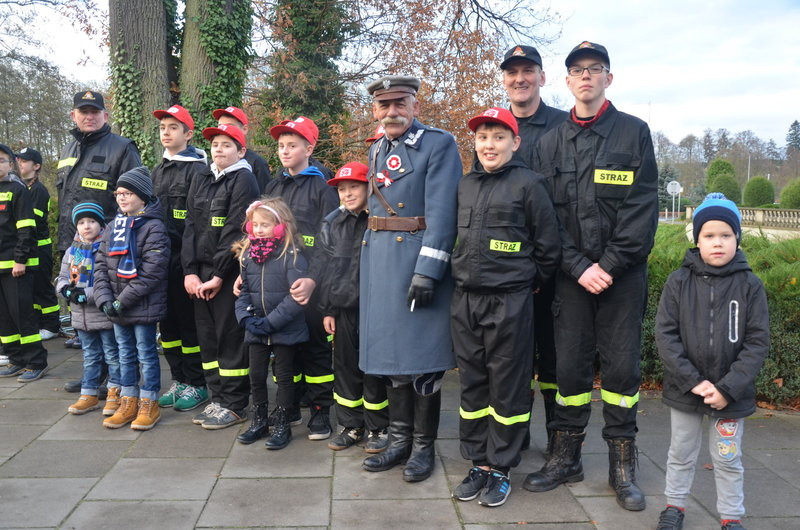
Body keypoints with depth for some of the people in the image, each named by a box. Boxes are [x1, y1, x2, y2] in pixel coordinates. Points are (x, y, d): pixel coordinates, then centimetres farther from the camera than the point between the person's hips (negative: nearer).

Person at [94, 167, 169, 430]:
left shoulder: (153, 227, -12)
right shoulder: (113, 227, 10)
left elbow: (151, 272, -19)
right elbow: (101, 265, 8)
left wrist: (122, 301, -18)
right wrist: (105, 298, -7)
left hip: (143, 307, -7)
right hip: (116, 308, 7)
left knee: (146, 354, 4)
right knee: (125, 354, 16)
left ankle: (149, 404, 17)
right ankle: (128, 403, 27)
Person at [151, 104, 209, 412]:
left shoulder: (197, 169, -7)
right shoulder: (158, 171, 18)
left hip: (185, 257, -8)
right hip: (161, 257, 8)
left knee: (188, 320, -2)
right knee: (167, 320, 11)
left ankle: (197, 385, 10)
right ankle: (178, 380, 23)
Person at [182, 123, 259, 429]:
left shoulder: (243, 181, -6)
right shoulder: (201, 180, 14)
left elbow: (236, 232, -13)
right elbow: (191, 226, 9)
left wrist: (218, 275, -15)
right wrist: (190, 271, -1)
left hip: (229, 272, -6)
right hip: (200, 272, 7)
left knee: (230, 336, -1)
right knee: (207, 335, 10)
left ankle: (234, 405, 10)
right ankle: (217, 398, 23)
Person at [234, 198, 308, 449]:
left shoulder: (291, 255, -14)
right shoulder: (248, 254, 5)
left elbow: (296, 296, -19)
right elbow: (243, 290, 8)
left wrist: (270, 322, -20)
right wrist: (245, 317, -8)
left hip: (285, 330, -5)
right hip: (256, 331, 5)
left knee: (284, 377, 8)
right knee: (256, 376, 14)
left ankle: (282, 425, 22)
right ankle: (259, 421, 32)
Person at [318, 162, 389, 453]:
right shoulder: (332, 224, 8)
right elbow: (326, 268, 9)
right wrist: (328, 309, 6)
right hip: (343, 307, 4)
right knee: (345, 366, 11)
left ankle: (377, 428, 19)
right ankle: (351, 426, 25)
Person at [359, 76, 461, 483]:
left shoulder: (439, 144, -7)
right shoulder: (376, 151, 16)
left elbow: (441, 214, -15)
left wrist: (427, 271, -21)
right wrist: (369, 262, 17)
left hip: (419, 258, -7)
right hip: (378, 262, 7)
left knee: (422, 357, 0)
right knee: (391, 350, 12)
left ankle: (423, 446, 16)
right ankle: (399, 441, 25)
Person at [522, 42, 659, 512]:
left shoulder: (634, 132, 3)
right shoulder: (551, 142, 9)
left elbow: (643, 208, -5)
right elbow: (548, 215, 3)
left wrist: (609, 266, -12)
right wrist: (579, 266, -8)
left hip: (623, 274, -1)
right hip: (572, 274, 2)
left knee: (622, 366, 3)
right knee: (570, 364, 5)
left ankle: (623, 466, 17)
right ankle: (566, 457, 20)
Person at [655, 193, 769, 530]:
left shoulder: (749, 285, -7)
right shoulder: (679, 281, -7)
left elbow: (757, 342, -8)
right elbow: (665, 335, -9)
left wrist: (727, 389, -16)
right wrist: (693, 381, -16)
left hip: (731, 396, 0)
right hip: (684, 390, 1)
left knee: (728, 460, 16)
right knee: (681, 454, 18)